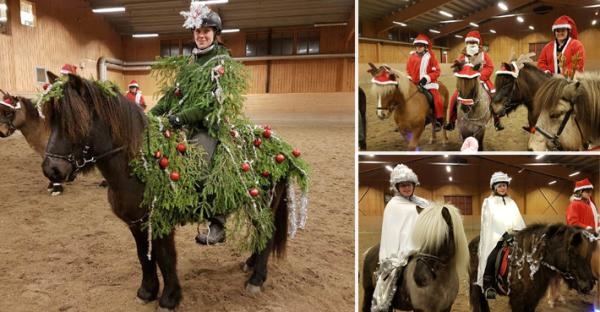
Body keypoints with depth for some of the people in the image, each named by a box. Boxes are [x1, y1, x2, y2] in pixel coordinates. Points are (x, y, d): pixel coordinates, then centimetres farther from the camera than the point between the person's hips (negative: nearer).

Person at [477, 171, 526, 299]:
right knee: (492, 259, -18)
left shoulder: (511, 202, 17)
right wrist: (507, 230, -18)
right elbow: (493, 219, -8)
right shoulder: (488, 202, 4)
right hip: (495, 237, -4)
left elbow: (518, 220, 10)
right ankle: (488, 287, -10)